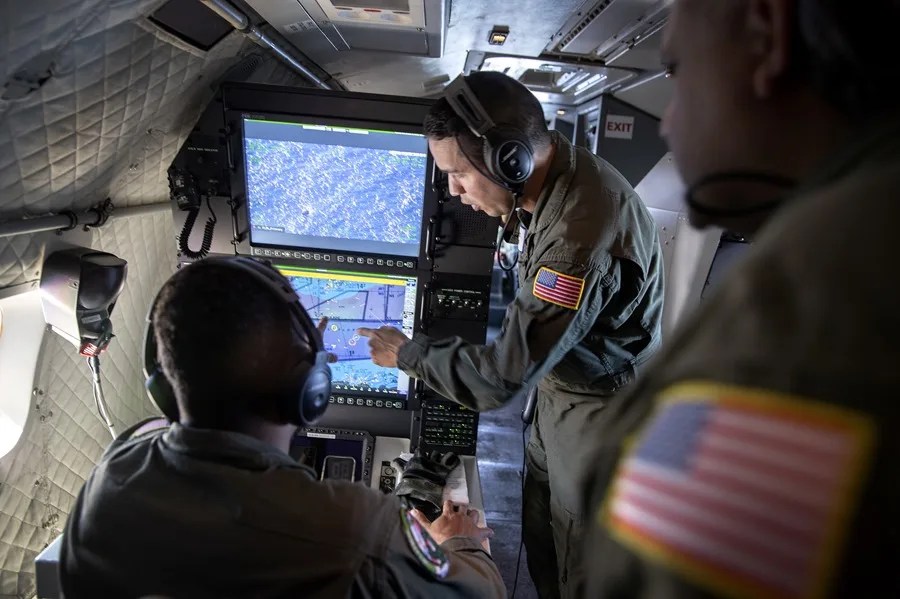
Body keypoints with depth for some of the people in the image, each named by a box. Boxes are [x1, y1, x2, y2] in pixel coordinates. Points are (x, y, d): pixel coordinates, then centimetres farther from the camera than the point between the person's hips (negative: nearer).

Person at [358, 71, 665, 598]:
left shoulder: (581, 235, -36)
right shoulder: (556, 174, -7)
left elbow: (502, 375, -30)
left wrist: (406, 353, -16)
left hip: (600, 410, -8)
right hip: (561, 386, 8)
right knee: (539, 533, 22)